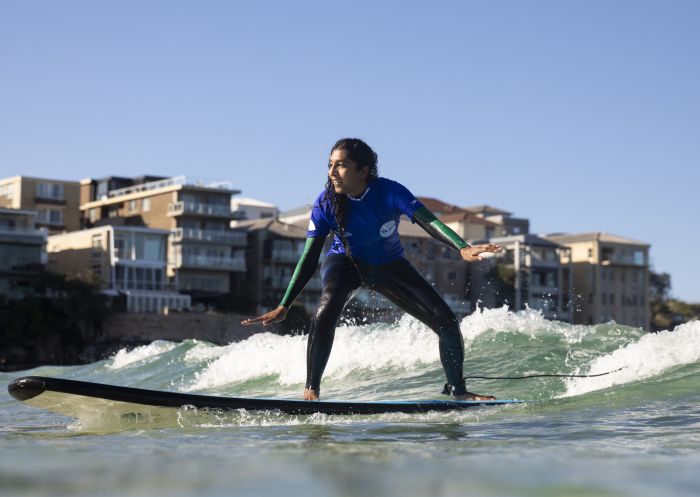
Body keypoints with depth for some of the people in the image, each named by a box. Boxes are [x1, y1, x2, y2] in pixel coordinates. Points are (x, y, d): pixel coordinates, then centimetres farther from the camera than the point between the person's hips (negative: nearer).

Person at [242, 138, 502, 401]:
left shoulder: (390, 192, -26)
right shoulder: (326, 203, -23)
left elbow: (430, 222, -35)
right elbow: (309, 259, -19)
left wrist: (462, 248, -55)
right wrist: (283, 307, -23)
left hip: (389, 266, 1)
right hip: (345, 262, -1)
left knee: (447, 323, -8)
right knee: (326, 313, -36)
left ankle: (457, 389, 16)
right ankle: (311, 390, -24)